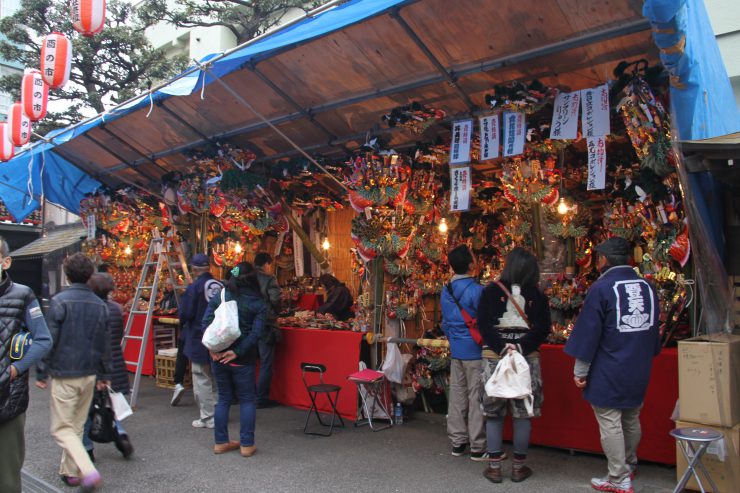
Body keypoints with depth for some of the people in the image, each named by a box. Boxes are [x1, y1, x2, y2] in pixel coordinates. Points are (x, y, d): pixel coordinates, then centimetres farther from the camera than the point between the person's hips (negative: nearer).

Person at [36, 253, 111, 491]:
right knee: (77, 426, 18)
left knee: (62, 429, 1)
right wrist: (104, 375, 18)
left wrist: (41, 373, -2)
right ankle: (70, 471, 26)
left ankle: (88, 471, -13)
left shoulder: (59, 301, -12)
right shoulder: (100, 305, 5)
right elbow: (105, 344, 10)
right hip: (89, 375, 5)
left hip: (64, 375, -5)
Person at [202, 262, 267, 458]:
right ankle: (246, 444, 9)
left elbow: (206, 322, -6)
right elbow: (256, 333, -15)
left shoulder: (219, 297, 2)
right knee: (247, 399, 9)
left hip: (219, 357, 3)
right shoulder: (259, 303, -5)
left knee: (224, 398, 16)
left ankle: (220, 442, 21)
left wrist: (212, 348, -7)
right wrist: (237, 352, -14)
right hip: (243, 360, -3)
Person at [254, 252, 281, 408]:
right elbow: (275, 300, -17)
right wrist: (276, 313, 3)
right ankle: (261, 398, 5)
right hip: (265, 324, -6)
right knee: (266, 364, 3)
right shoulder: (269, 279, -10)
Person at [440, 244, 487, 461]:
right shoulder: (476, 290, -17)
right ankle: (478, 447, 8)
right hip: (475, 351, -7)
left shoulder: (446, 291, 6)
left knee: (457, 396, 12)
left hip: (456, 351, 7)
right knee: (476, 398, 1)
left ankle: (458, 442, 20)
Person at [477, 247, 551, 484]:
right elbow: (543, 328, -6)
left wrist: (502, 348, -12)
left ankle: (494, 466, 10)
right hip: (528, 359, 0)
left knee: (494, 413, 7)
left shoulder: (490, 291, -1)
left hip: (495, 358, 0)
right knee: (523, 413, 8)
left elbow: (483, 325, -8)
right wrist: (521, 348, -10)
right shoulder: (537, 295, 2)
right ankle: (519, 466, 15)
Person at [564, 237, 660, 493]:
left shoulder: (602, 288, -14)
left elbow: (588, 332, -13)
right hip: (639, 371, 7)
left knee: (610, 423, 1)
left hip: (608, 371, -7)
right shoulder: (647, 287, 5)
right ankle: (629, 466, 38)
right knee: (631, 419, 20)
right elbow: (654, 329, 15)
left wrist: (580, 370, -6)